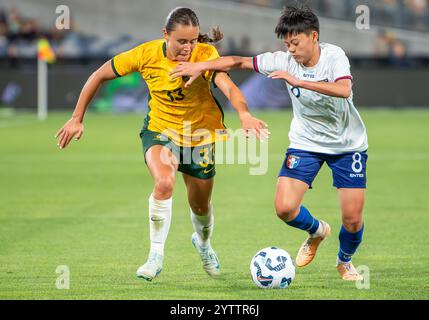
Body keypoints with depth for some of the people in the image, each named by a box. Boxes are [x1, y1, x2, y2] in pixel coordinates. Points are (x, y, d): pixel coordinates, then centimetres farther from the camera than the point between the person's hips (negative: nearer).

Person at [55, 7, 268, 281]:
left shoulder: (205, 55, -26)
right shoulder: (147, 54, -20)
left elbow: (227, 86, -43)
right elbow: (100, 76, -8)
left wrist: (244, 114, -63)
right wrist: (77, 118, -7)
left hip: (201, 134, 1)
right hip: (160, 129, -1)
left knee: (200, 205, 15)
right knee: (164, 183, -30)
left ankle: (203, 244, 52)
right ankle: (156, 256, -13)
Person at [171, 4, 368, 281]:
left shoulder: (334, 56, -21)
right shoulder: (285, 61, -13)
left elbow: (344, 90, -40)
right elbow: (240, 62, -6)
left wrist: (298, 81, -43)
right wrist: (201, 66, -17)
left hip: (347, 144, -2)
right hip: (306, 142, 2)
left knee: (353, 219, -5)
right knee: (285, 208, -16)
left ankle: (345, 262, 30)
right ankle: (317, 231, 20)